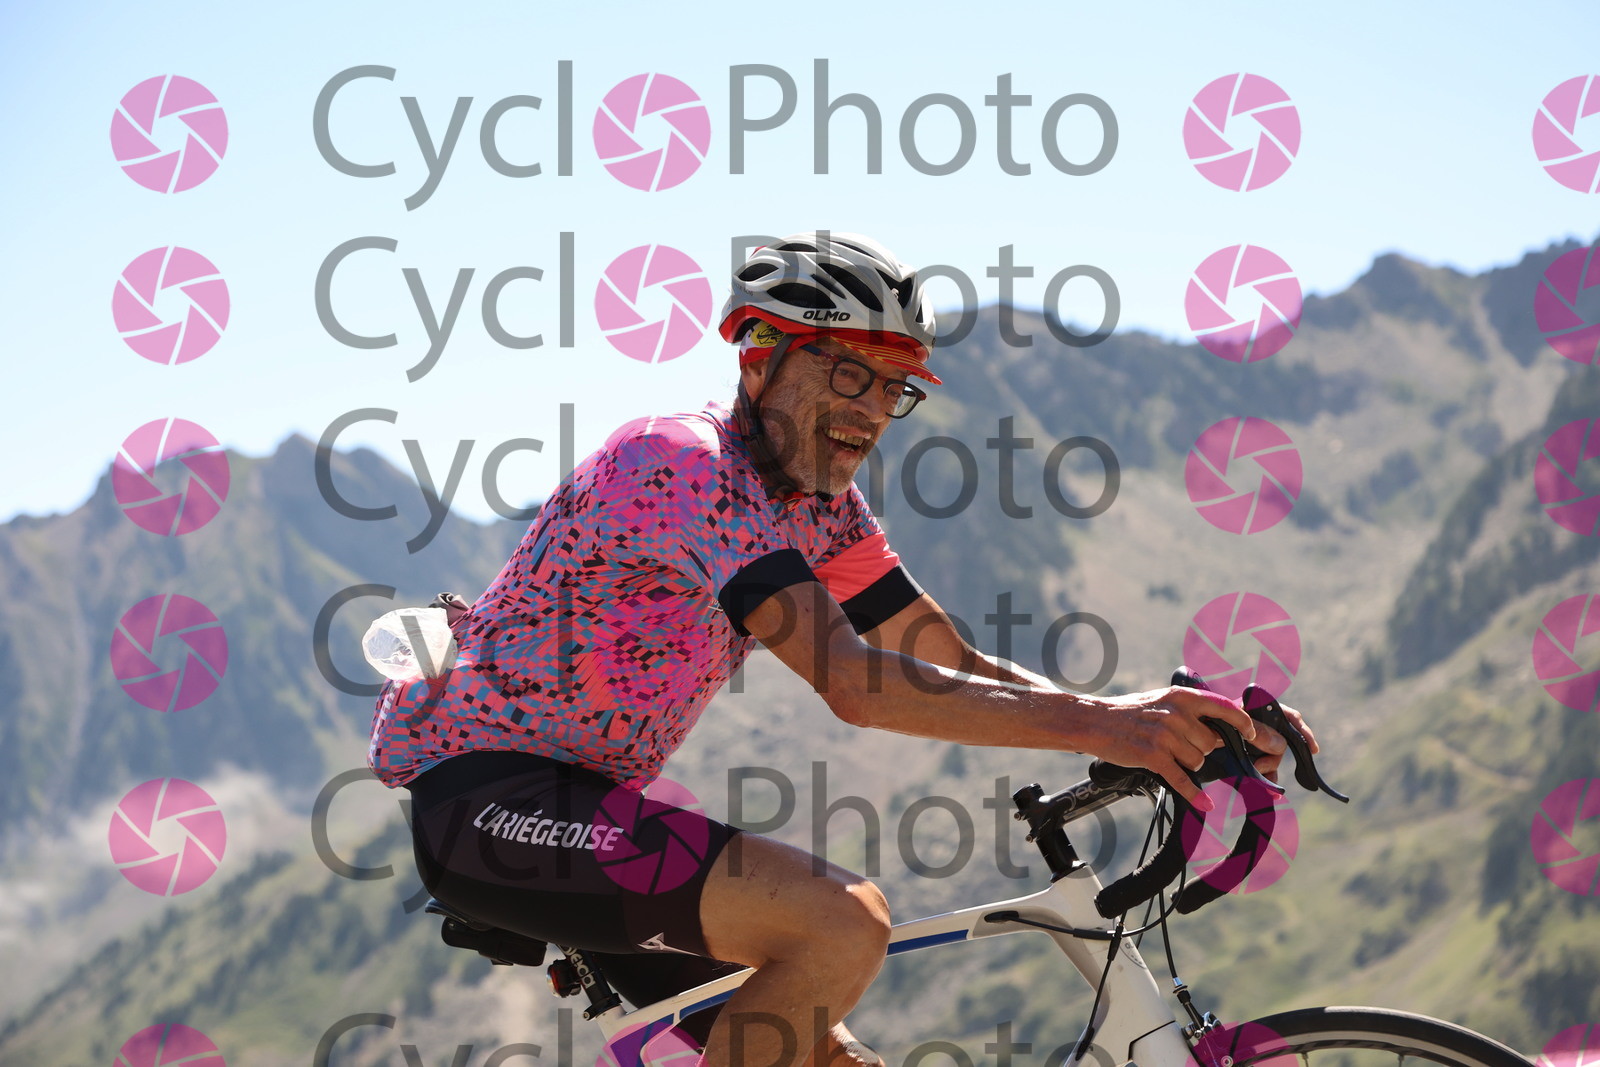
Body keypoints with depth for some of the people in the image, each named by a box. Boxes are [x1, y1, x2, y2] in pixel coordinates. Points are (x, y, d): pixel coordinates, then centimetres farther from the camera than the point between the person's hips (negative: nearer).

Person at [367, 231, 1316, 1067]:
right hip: (488, 795, -10)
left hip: (581, 806, 10)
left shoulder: (819, 504, 9)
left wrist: (1157, 721, -11)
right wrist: (1093, 725, -32)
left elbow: (960, 669, 4)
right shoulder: (683, 463, -21)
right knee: (845, 921, -25)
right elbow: (855, 683, -29)